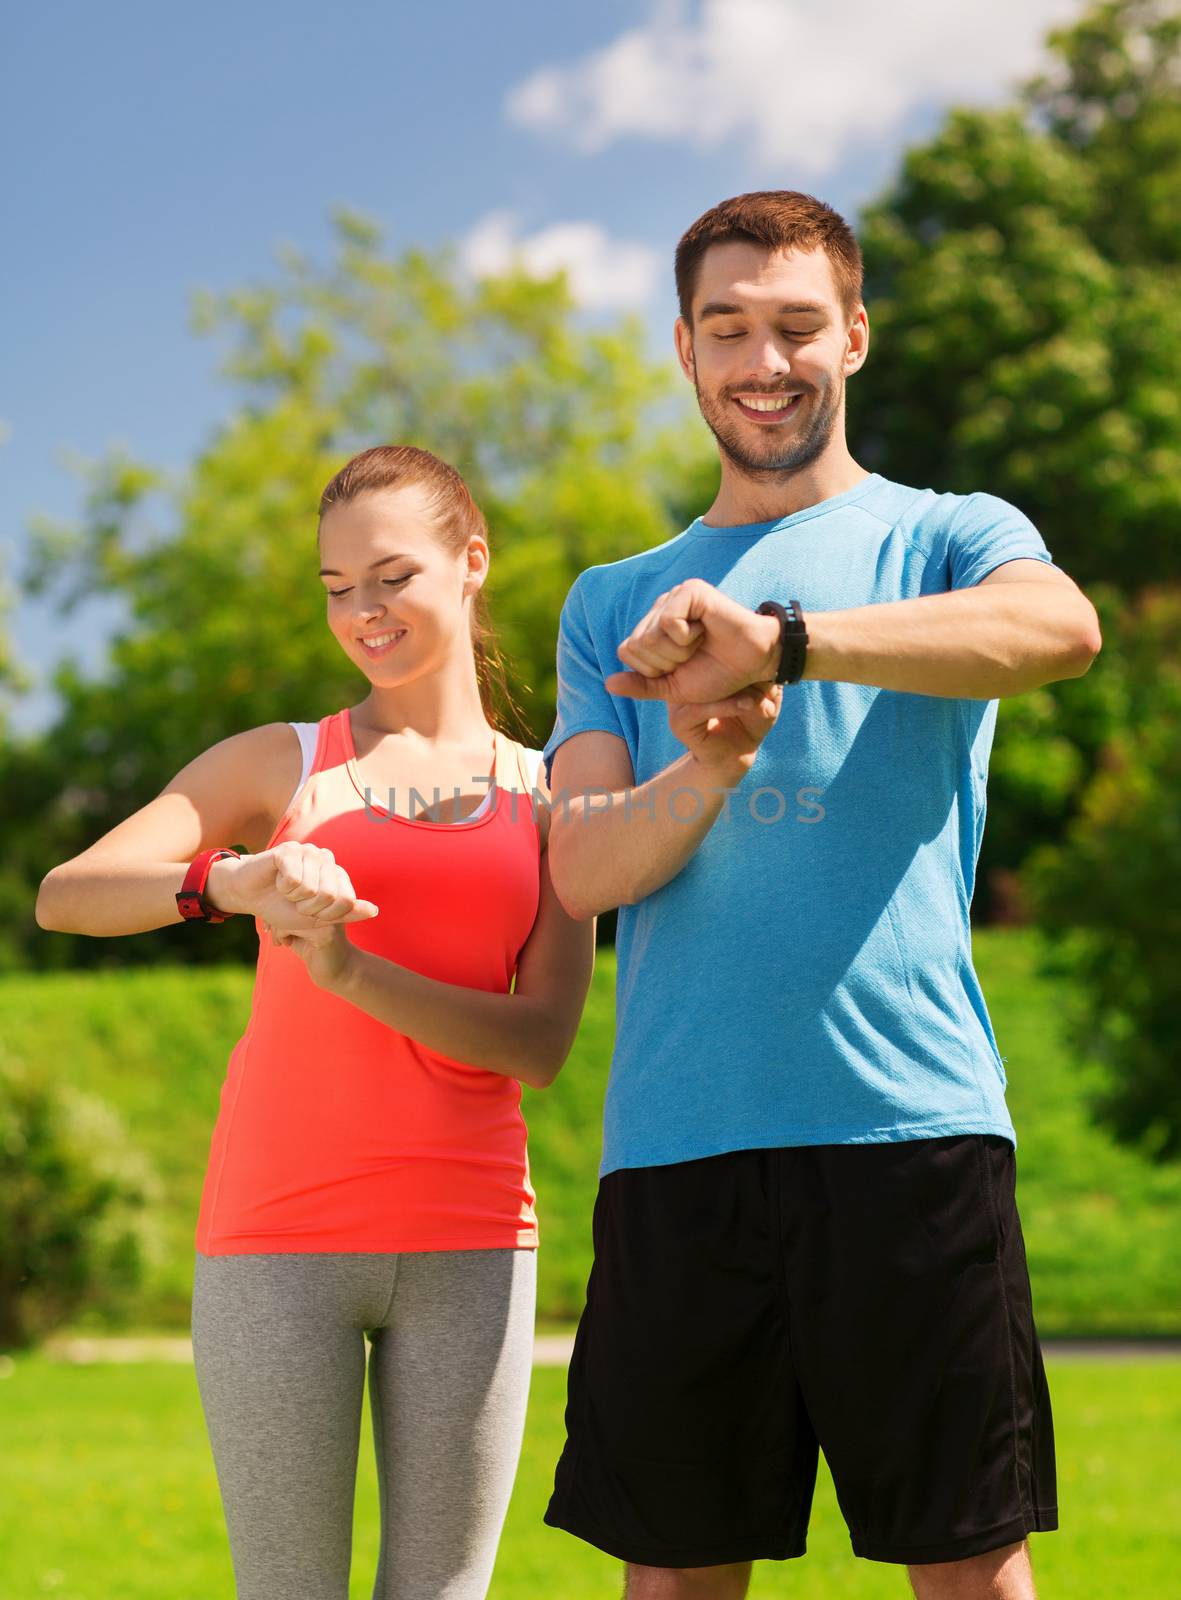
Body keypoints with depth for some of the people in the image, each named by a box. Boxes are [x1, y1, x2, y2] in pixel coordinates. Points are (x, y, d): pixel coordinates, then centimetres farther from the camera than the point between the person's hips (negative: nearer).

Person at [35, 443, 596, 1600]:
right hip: (278, 1237, -1)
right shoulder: (278, 765, 10)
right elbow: (66, 895, -4)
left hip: (465, 1240, 1)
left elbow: (540, 1046, 0)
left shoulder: (550, 799, 12)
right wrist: (230, 882, -24)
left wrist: (347, 969, -15)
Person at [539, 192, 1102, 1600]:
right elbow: (583, 869, 7)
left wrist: (778, 640, -27)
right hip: (676, 1142, 3)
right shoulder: (617, 607, 20)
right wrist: (708, 766, -15)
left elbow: (1061, 626, -15)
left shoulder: (946, 537, 10)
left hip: (909, 1125, -3)